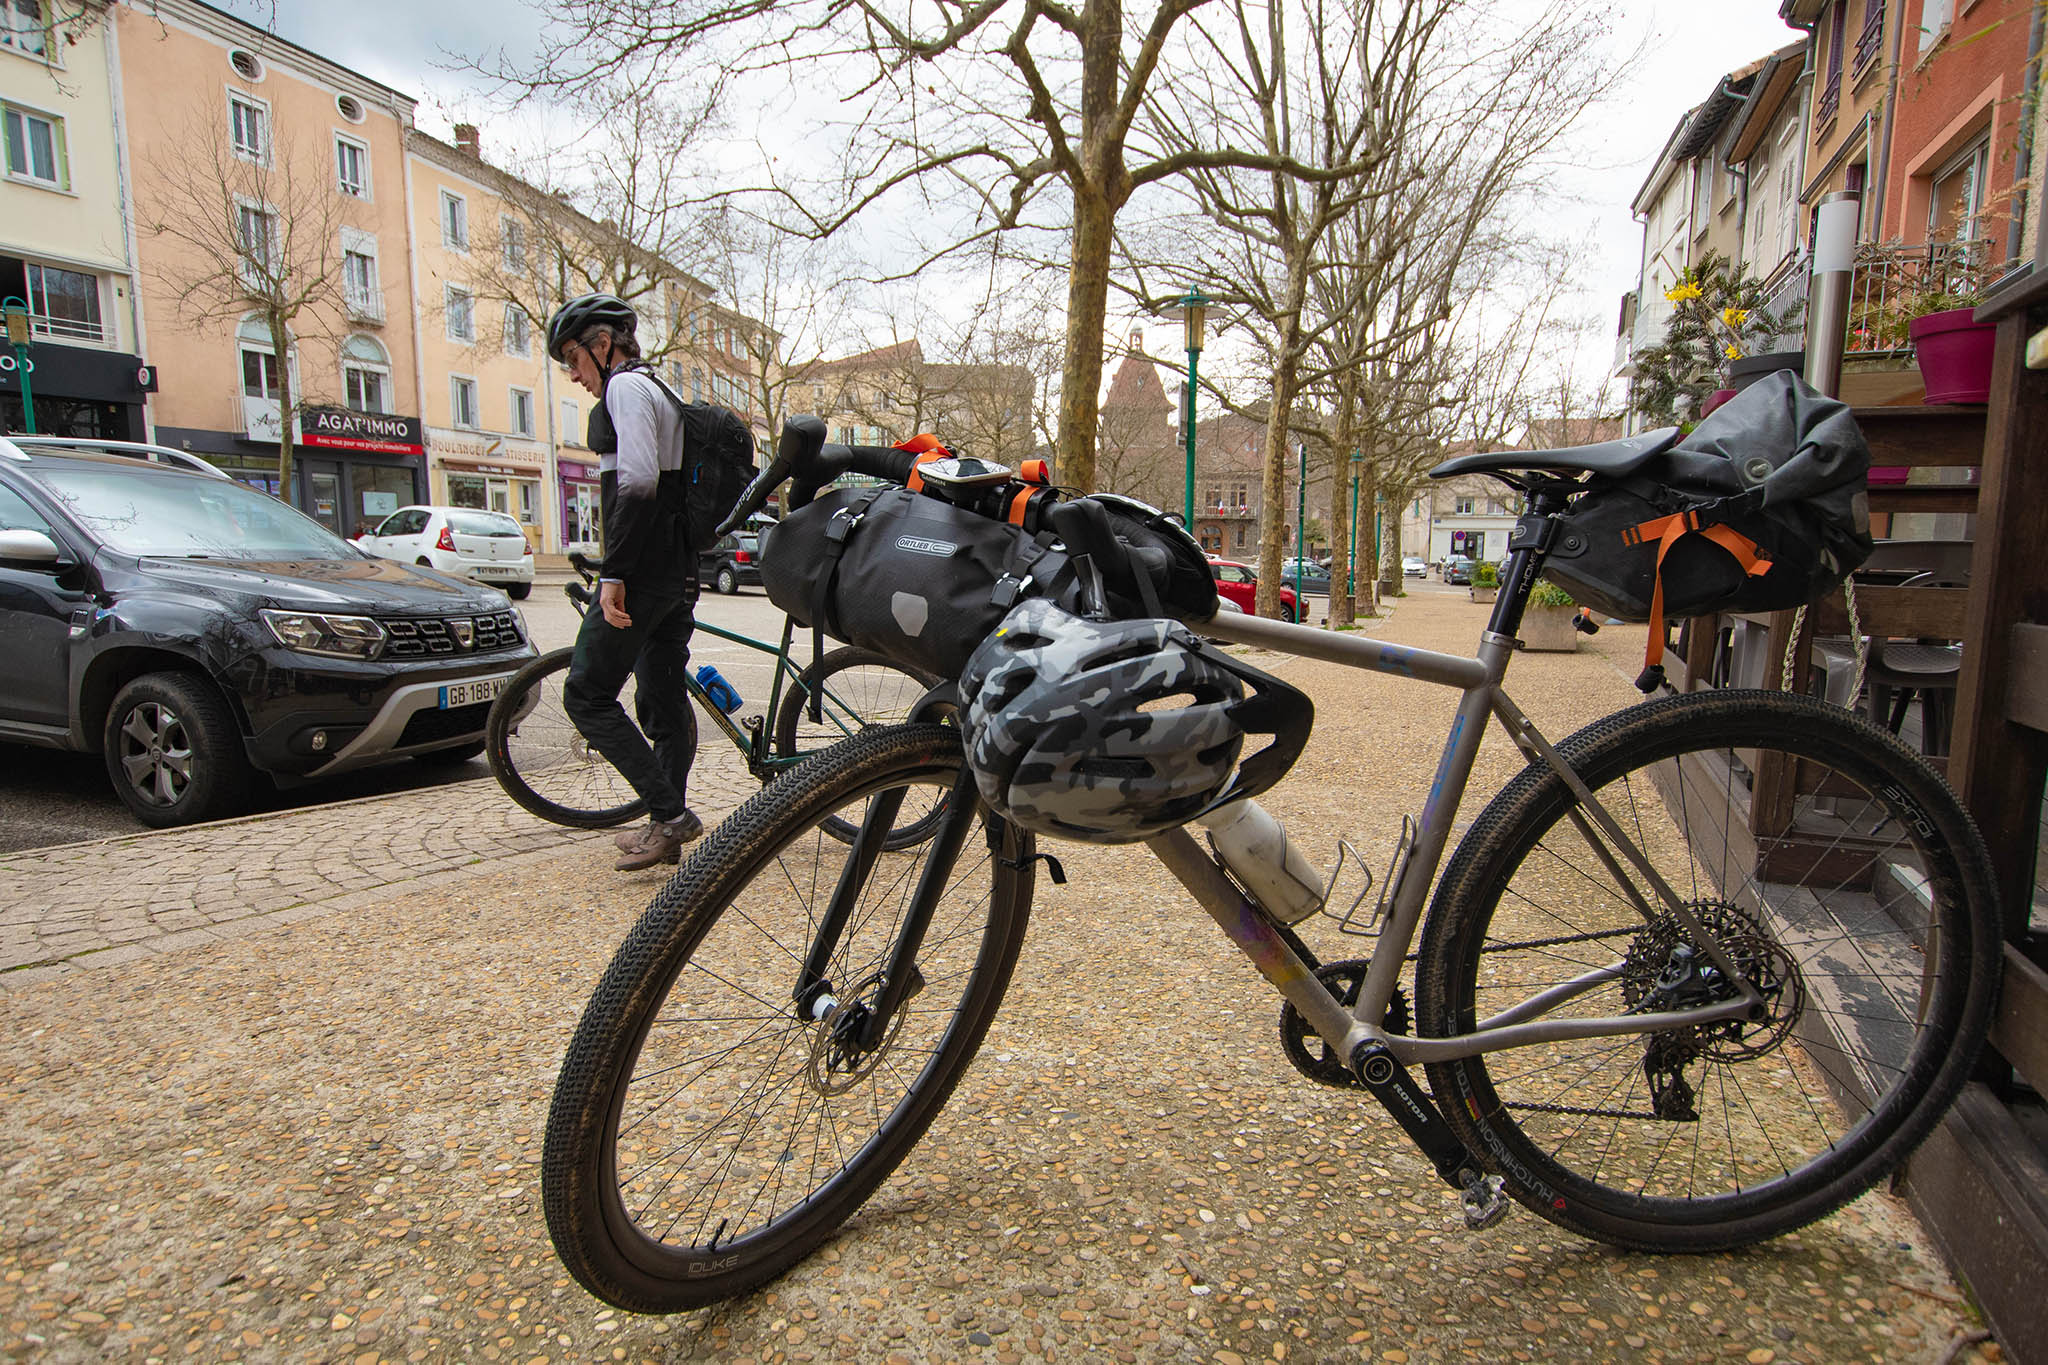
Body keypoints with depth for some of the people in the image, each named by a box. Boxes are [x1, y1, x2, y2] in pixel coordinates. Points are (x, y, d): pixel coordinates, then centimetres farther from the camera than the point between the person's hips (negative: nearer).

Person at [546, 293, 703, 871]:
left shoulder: (626, 386, -7)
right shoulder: (659, 391, 23)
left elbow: (638, 482, -21)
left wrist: (613, 575, -22)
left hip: (643, 570, -10)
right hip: (679, 571, 10)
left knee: (586, 696, -3)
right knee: (665, 702, 12)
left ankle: (670, 813, -6)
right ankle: (668, 825, 19)